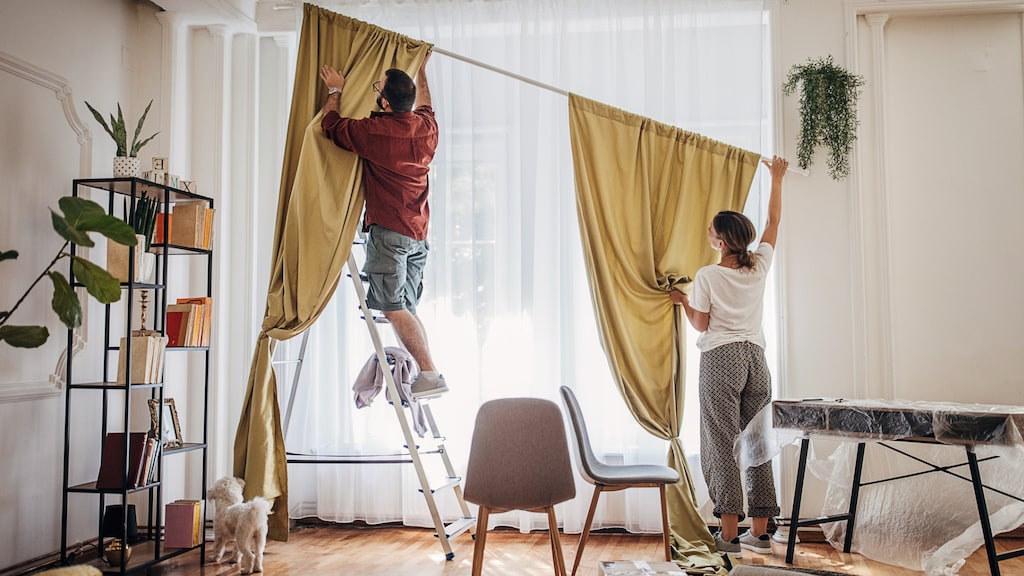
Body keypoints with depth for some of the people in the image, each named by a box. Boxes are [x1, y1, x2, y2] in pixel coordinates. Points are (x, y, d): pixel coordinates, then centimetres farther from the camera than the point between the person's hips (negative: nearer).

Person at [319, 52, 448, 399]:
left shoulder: (375, 131, -12)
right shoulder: (426, 127, 8)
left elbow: (331, 126, 3)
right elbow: (423, 106, 33)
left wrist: (335, 91, 19)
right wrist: (421, 71, 48)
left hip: (388, 230, -8)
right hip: (418, 231, 8)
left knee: (393, 308, -7)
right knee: (406, 310, 9)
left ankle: (430, 374, -13)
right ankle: (417, 372, 7)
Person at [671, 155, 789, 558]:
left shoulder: (707, 276, -7)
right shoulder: (759, 266, 5)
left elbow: (700, 324, -2)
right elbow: (774, 221, 20)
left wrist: (682, 300, 15)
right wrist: (777, 179, 30)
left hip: (721, 359, -5)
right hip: (756, 359, 5)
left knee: (723, 444, -3)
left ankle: (729, 535, -3)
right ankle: (760, 532, 11)